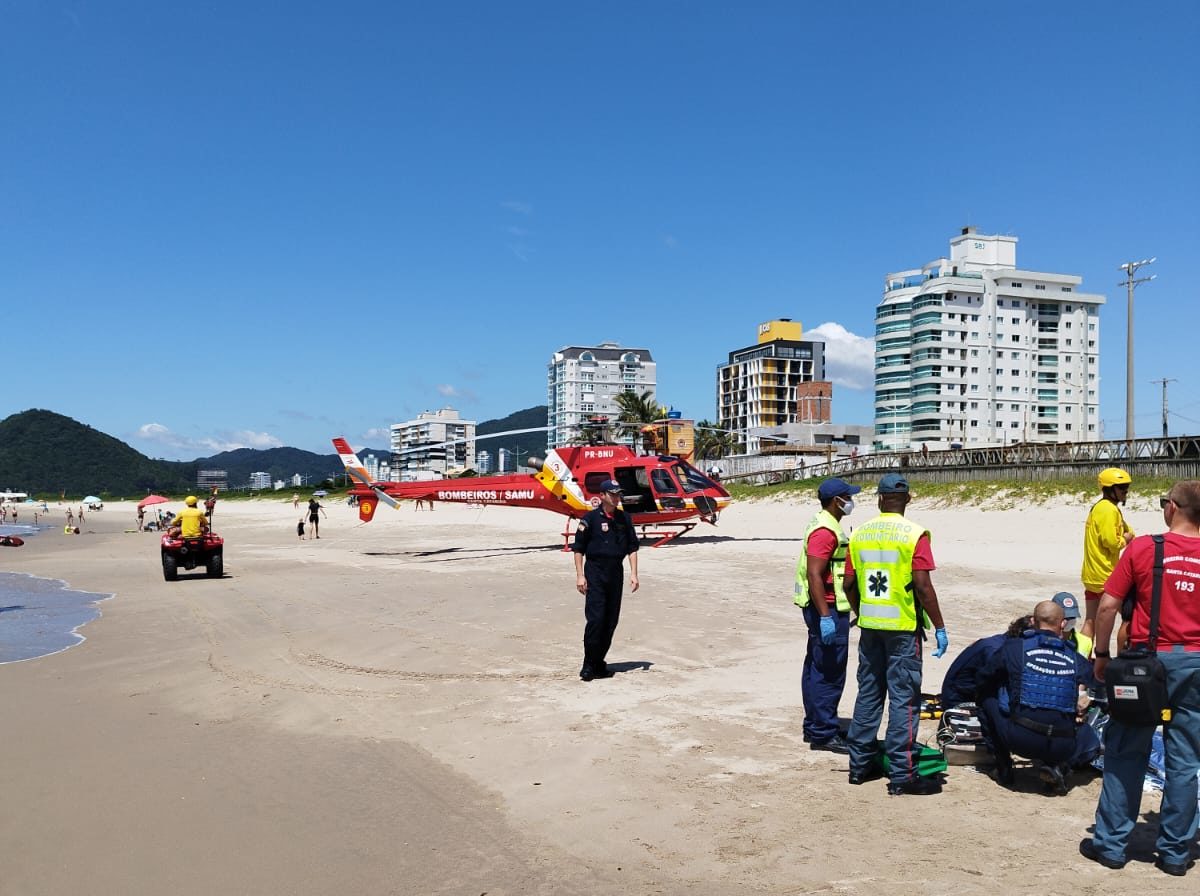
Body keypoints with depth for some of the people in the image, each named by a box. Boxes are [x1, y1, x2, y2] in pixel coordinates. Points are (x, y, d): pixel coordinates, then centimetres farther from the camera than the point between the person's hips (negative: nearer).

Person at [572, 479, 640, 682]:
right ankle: (588, 665, -2)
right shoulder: (590, 518, -4)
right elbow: (578, 548, -3)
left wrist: (633, 573, 4)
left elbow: (632, 547, 12)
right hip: (595, 572, -5)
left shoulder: (624, 518, 10)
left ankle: (599, 663, 16)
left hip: (616, 573, 5)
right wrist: (580, 575, -10)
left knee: (611, 621, 6)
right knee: (595, 619, -11)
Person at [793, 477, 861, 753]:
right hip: (828, 610, -11)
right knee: (829, 673, -6)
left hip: (823, 609, 11)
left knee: (816, 669, 15)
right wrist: (825, 617, -27)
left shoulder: (825, 525, 15)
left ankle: (814, 727, 24)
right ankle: (823, 734, 0)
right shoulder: (825, 531, -18)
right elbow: (815, 576, -25)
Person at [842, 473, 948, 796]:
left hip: (869, 626, 5)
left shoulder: (860, 534, 4)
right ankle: (903, 775, 3)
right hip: (903, 627, -5)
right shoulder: (913, 534, -11)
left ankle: (860, 765, 21)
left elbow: (848, 584, 6)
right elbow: (923, 586, -15)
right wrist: (940, 627, -7)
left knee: (868, 694, 14)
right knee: (904, 699, 1)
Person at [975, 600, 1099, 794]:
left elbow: (982, 682, 14)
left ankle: (1004, 768, 15)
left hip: (1019, 739, -2)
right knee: (1090, 737, 34)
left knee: (987, 700, 22)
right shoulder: (1076, 659, 9)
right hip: (1062, 747, 2)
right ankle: (1060, 767, 5)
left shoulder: (1013, 647, 4)